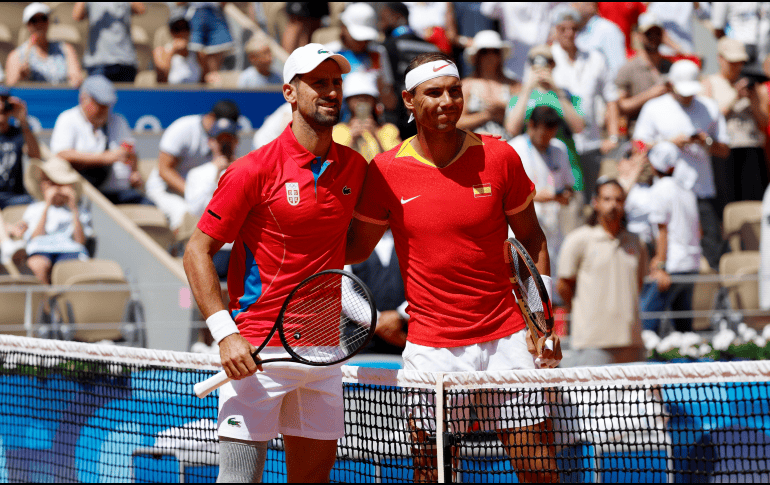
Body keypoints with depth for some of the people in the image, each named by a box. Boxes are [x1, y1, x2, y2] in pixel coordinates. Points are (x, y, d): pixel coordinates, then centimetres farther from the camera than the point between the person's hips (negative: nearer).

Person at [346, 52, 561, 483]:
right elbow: (355, 249, 8)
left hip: (507, 340, 0)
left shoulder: (499, 157, -1)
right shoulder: (386, 171, -3)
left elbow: (532, 239, 8)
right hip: (431, 348, 0)